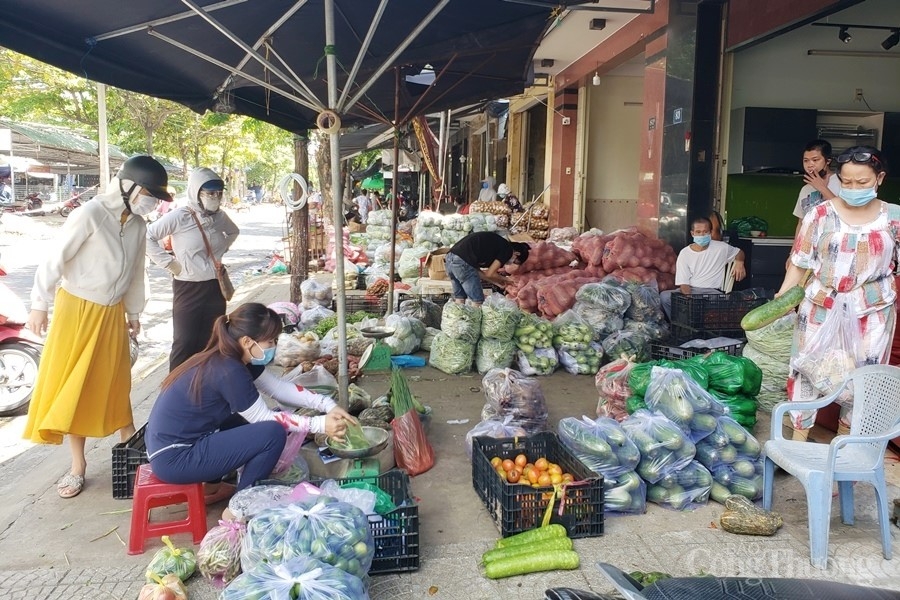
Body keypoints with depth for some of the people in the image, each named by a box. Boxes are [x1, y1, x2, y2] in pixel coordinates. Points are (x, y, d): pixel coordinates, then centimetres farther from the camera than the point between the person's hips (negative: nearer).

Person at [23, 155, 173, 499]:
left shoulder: (137, 225, 0)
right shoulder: (91, 214, -19)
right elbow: (55, 260, -15)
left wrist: (134, 311, 18)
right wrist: (40, 304, -12)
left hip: (112, 313, 5)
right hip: (77, 309, -5)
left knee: (115, 383, 12)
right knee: (71, 386, 5)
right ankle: (78, 464, 17)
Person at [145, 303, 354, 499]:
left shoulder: (231, 358, 5)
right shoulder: (228, 371, -23)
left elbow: (279, 387, 8)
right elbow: (266, 418, -14)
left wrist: (327, 405, 0)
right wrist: (320, 424, -12)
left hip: (188, 440, 10)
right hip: (173, 458, -10)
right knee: (273, 433, -15)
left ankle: (212, 486, 21)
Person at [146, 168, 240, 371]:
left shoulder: (220, 216, 4)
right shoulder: (180, 216, -13)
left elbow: (234, 232, 25)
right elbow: (148, 236, -15)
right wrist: (169, 262, -13)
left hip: (215, 287, 5)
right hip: (188, 288, -5)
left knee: (211, 341, 12)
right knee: (185, 342, -1)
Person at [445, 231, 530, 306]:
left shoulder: (495, 243, 26)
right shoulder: (507, 249, 3)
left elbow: (475, 270, 24)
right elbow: (490, 274, -1)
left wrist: (496, 281, 29)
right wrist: (502, 279, 19)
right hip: (462, 262, -9)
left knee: (459, 298, 19)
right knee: (477, 301, 4)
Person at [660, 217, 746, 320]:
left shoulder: (721, 248, 5)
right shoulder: (684, 253, 1)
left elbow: (739, 252, 26)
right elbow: (683, 283, -4)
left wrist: (739, 262, -1)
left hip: (712, 292, 0)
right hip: (690, 290, 0)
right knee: (664, 296, -30)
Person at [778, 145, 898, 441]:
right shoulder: (820, 215, -5)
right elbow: (800, 262, -5)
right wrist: (783, 295, -16)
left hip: (873, 311, 1)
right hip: (821, 306, -1)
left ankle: (847, 435, 30)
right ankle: (799, 435, 17)